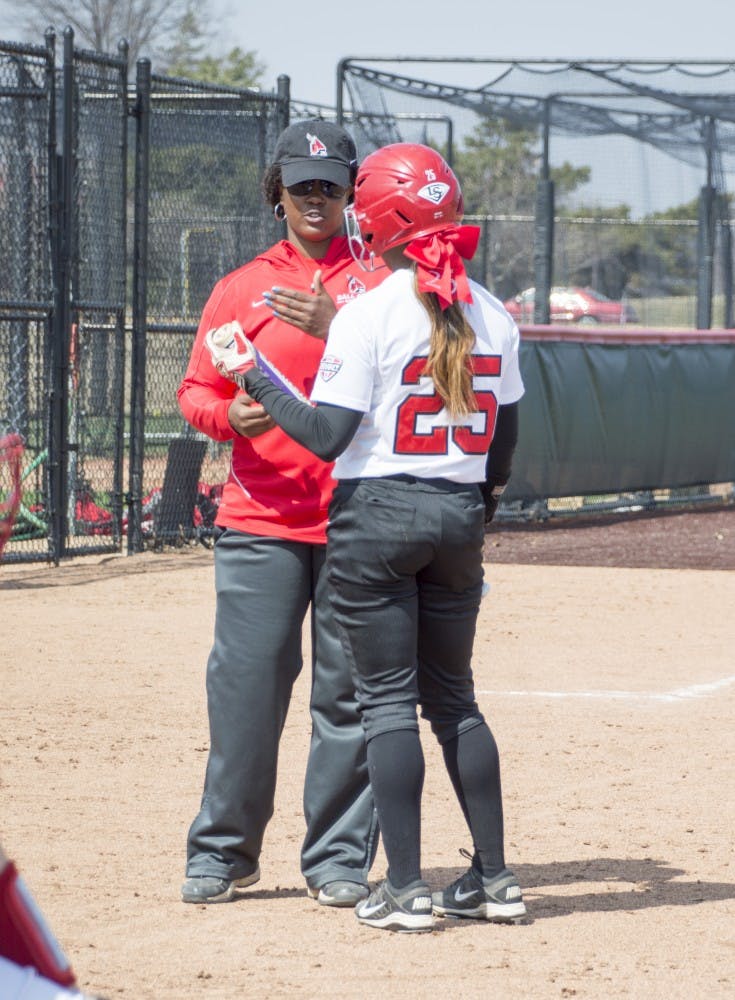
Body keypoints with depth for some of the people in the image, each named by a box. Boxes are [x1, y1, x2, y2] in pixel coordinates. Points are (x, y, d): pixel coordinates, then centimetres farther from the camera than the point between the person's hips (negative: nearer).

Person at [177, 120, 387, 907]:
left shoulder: (379, 281, 8)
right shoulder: (241, 288, 13)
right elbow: (195, 391, 12)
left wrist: (336, 328, -21)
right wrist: (229, 415, -10)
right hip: (261, 518, 1)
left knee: (348, 689, 0)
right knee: (244, 682, -3)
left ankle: (339, 856, 7)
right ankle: (223, 850, 7)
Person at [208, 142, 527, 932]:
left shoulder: (367, 315, -12)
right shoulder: (491, 317, 5)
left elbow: (327, 436, -14)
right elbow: (504, 438, 11)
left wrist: (256, 379, -2)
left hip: (375, 517, -5)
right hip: (458, 515, 5)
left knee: (387, 699, -1)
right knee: (453, 697, 15)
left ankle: (404, 889, -3)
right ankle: (494, 878, 15)